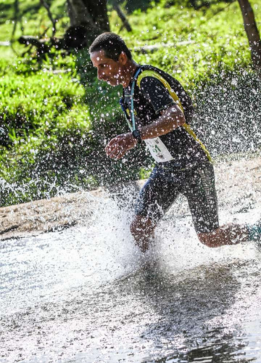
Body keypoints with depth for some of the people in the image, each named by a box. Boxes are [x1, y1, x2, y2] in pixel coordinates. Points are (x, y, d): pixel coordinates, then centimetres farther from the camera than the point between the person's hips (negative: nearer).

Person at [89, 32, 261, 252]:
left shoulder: (148, 80, -23)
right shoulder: (130, 87, 5)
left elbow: (175, 118, -40)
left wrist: (134, 137, -49)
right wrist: (125, 143, 11)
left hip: (193, 167, -8)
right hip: (165, 170, 8)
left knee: (211, 238, 3)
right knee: (140, 229, -8)